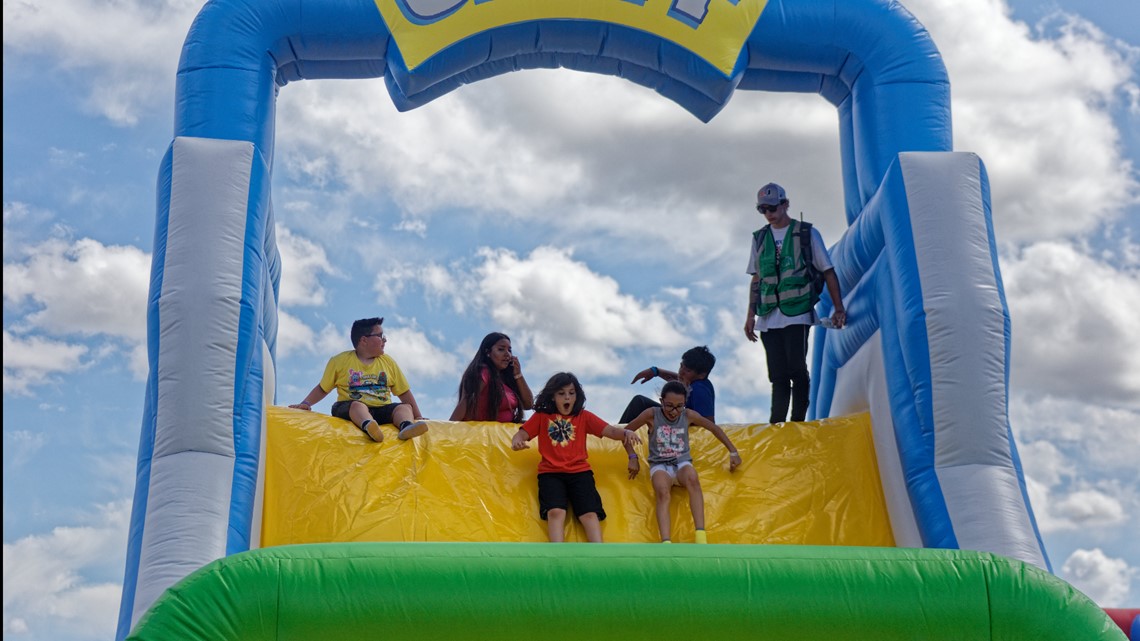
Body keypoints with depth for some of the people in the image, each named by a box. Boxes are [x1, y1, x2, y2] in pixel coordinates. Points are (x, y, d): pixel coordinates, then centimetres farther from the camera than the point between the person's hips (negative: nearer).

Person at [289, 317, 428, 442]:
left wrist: (419, 418, 12)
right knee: (357, 405, -36)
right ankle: (368, 426, -68)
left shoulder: (388, 362, 16)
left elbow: (404, 393, 17)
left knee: (404, 407, -24)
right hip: (349, 409, -3)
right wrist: (306, 404, -4)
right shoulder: (340, 361, 8)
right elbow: (322, 389, 13)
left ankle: (406, 426, -58)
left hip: (383, 410, 3)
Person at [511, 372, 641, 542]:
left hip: (579, 471, 1)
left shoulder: (584, 417, 12)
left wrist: (626, 432, -22)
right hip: (550, 473, -1)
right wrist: (516, 441, -21)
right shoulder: (541, 416, 12)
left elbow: (610, 431, 2)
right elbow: (522, 434, 5)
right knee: (556, 512, -26)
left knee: (590, 514, -19)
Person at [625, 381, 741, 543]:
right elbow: (626, 431, 5)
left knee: (693, 479, -37)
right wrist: (633, 457, -3)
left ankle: (701, 539, -45)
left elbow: (714, 428, 14)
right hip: (660, 465, -1)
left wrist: (733, 452, 14)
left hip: (682, 463, 1)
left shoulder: (688, 415, 0)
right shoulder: (652, 414, -5)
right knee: (662, 493, -37)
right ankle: (665, 544, -54)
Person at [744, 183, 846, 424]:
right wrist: (751, 315, 12)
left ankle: (798, 421, -1)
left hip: (797, 314, -3)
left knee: (796, 368, -11)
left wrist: (839, 308, -1)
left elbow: (828, 272, 5)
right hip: (769, 318, 4)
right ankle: (776, 427, 5)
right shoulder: (760, 238, 15)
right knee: (777, 375, 3)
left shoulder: (807, 234, 4)